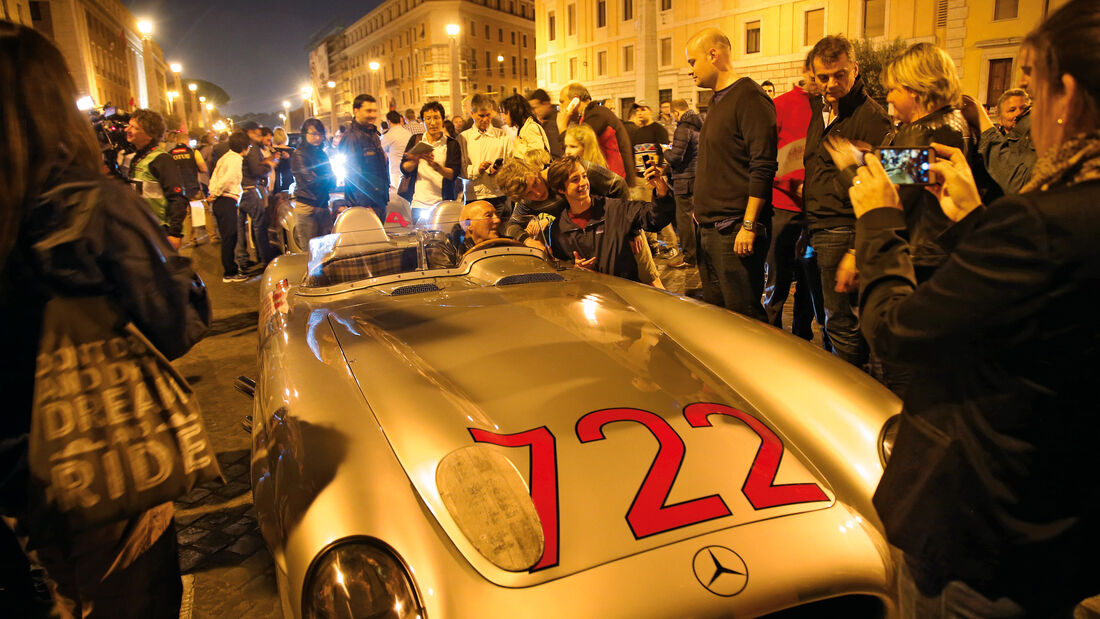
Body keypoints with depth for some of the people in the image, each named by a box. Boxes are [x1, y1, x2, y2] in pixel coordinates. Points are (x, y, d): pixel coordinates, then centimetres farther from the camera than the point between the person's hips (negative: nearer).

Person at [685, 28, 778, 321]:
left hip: (735, 231, -10)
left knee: (744, 316, -5)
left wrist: (749, 225, -22)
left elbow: (763, 167, -18)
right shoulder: (718, 101, 19)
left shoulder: (748, 97, -11)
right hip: (709, 229, 10)